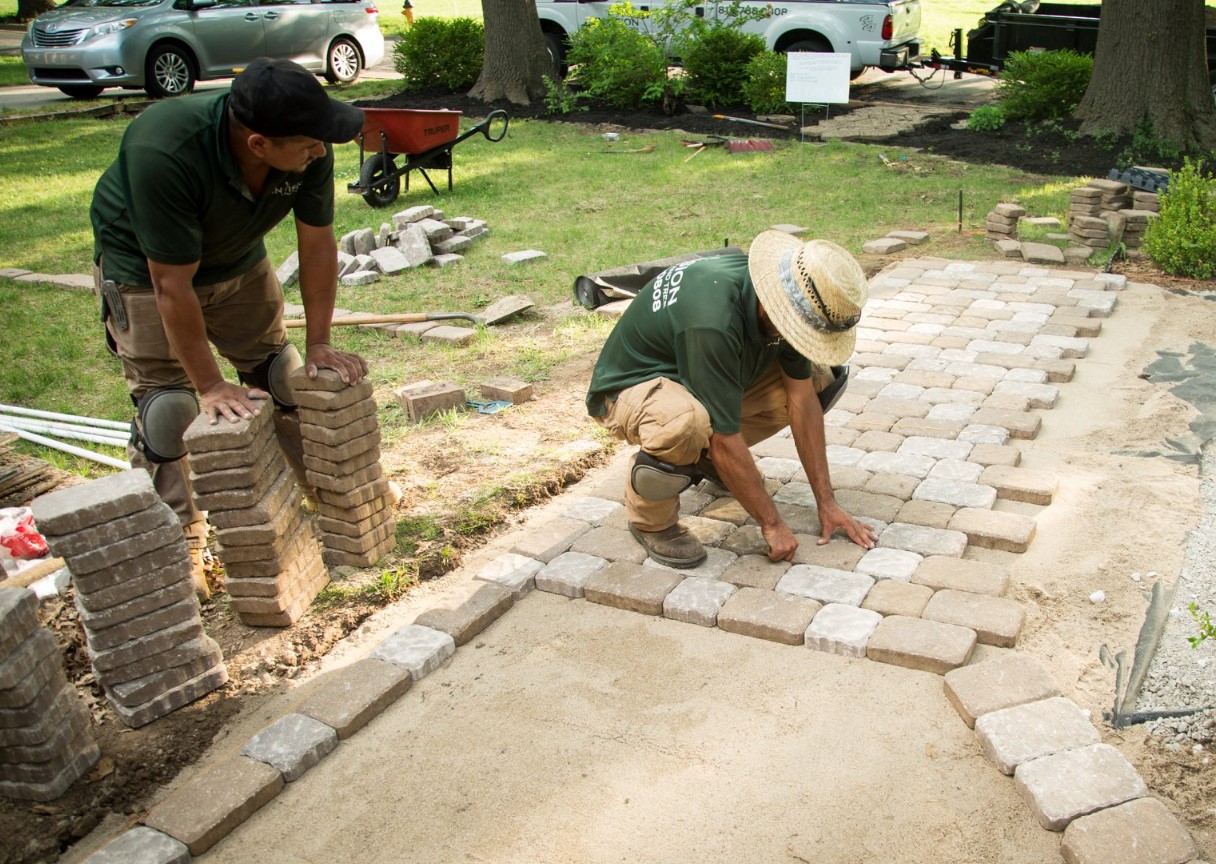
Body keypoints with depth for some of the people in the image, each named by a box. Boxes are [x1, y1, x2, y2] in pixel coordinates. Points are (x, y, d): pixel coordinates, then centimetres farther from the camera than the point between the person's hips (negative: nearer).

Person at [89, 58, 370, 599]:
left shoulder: (308, 148, -26)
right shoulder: (165, 153, -41)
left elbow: (317, 244, -14)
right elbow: (173, 283, -35)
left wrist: (319, 345, -14)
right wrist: (210, 385, -29)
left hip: (238, 260, 5)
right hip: (145, 267, -4)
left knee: (281, 376, 7)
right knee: (167, 404, -10)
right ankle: (180, 545, 3)